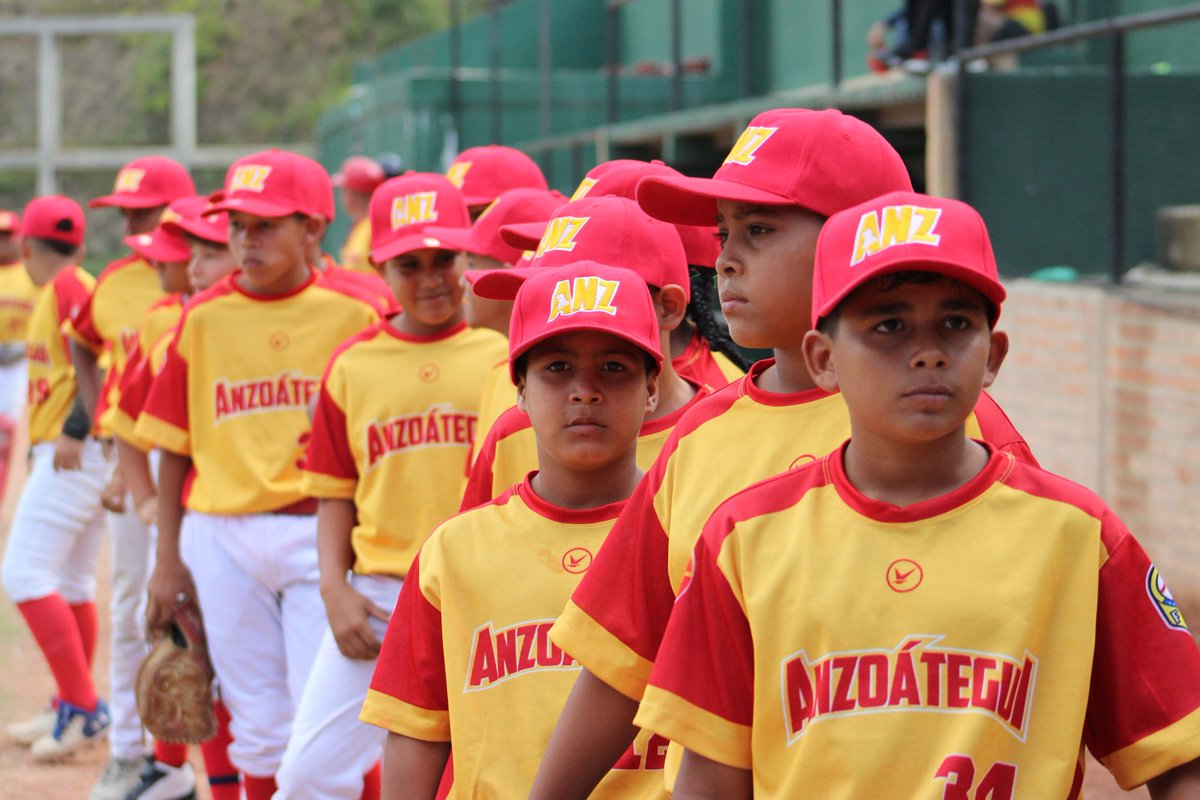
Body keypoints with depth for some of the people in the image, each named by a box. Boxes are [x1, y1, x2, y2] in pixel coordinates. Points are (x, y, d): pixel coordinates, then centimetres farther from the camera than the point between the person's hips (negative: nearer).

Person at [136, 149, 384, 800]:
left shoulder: (353, 315, -1)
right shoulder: (203, 318, 6)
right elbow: (175, 447, 10)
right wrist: (167, 558, 7)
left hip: (320, 532, -2)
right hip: (221, 537, 2)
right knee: (259, 722, 8)